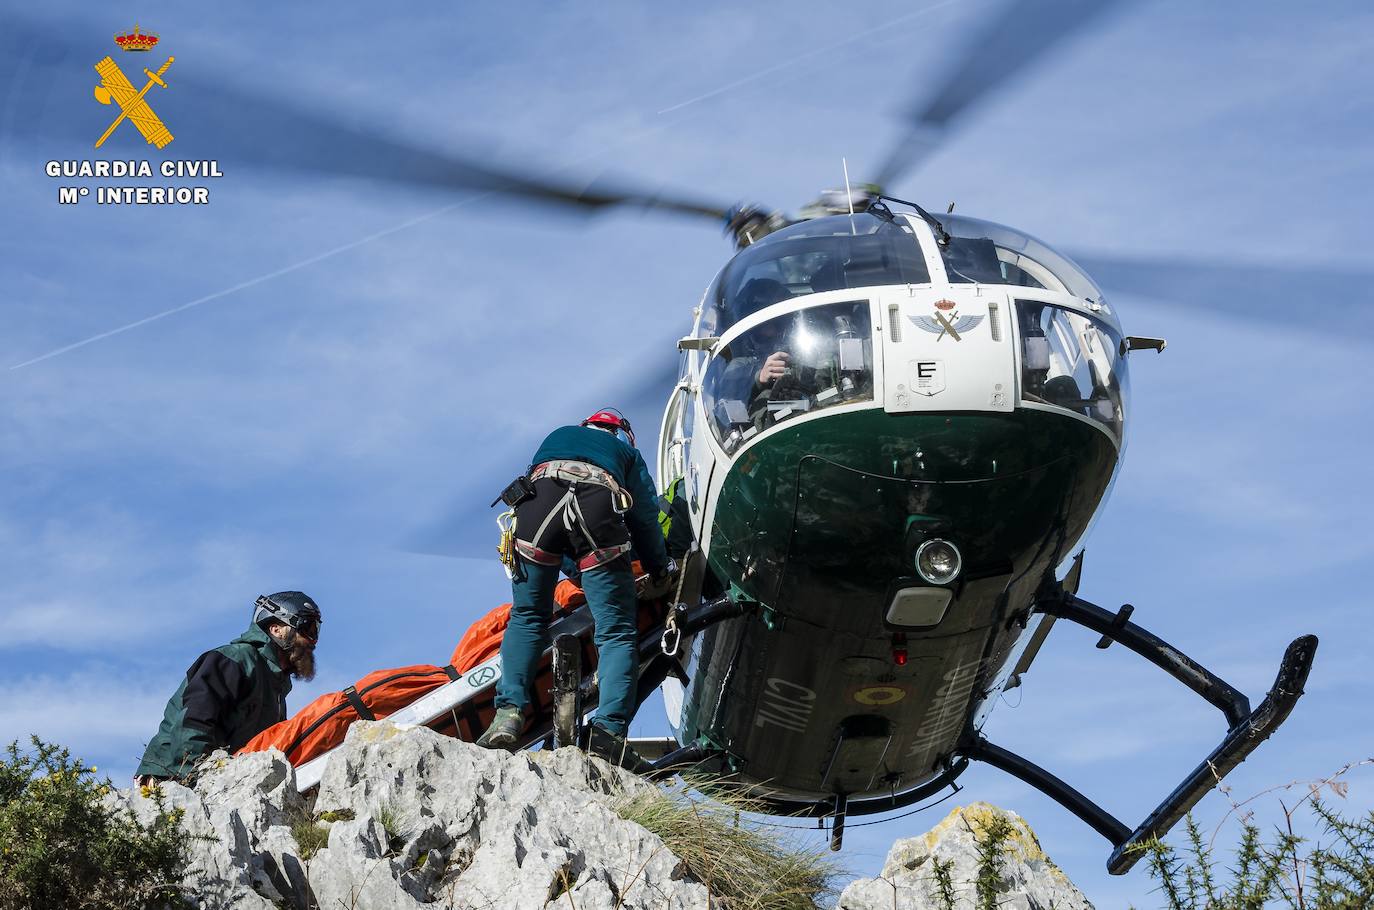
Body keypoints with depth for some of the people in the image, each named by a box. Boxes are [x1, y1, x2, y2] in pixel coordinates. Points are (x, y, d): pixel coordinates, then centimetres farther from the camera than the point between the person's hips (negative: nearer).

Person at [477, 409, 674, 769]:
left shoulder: (557, 436, 44)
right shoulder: (626, 451, 38)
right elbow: (646, 517, 31)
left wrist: (574, 571, 50)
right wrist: (661, 571, 46)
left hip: (540, 495, 2)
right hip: (599, 500, -2)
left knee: (526, 618, 15)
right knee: (617, 632, 1)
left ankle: (509, 713, -2)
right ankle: (609, 729, -14)